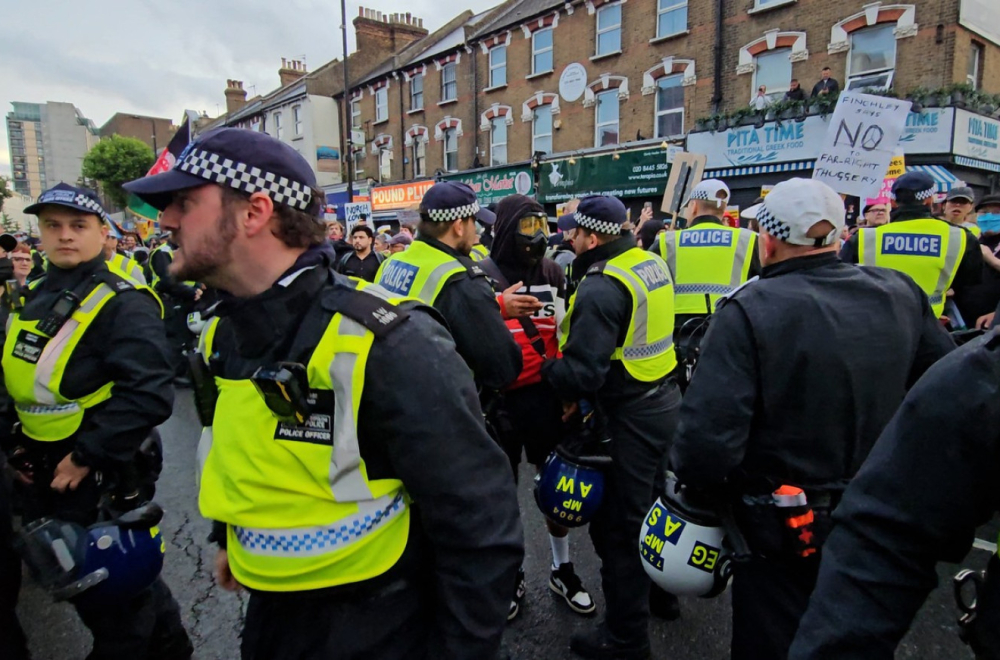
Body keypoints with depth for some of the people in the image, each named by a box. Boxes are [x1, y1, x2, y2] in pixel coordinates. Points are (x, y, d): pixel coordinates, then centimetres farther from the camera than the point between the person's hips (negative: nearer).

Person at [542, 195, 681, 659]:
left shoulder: (601, 288, -23)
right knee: (654, 504, 26)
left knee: (620, 525, 4)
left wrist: (549, 369, -7)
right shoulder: (651, 262, 7)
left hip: (631, 416, -10)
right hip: (665, 399, 10)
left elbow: (582, 372, -29)